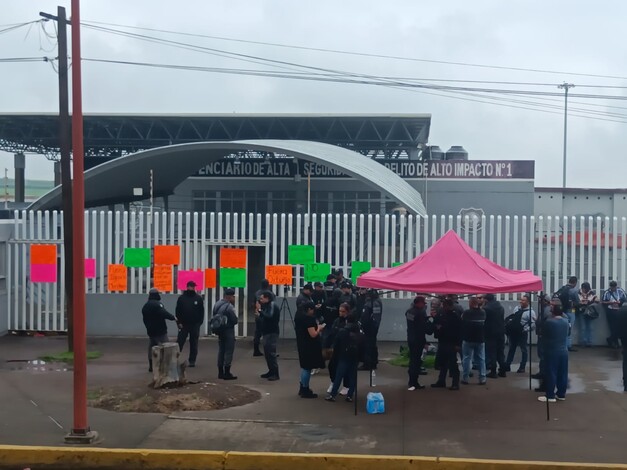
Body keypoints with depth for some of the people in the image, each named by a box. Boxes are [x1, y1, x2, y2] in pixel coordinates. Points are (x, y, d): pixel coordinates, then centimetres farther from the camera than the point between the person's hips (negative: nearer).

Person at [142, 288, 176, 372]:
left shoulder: (145, 306, 14)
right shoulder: (157, 304, -14)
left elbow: (144, 319, 20)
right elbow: (164, 313, -26)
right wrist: (173, 317, -13)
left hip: (150, 331, 8)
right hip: (160, 330, -8)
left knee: (151, 348, 12)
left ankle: (151, 366, 12)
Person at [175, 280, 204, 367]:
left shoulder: (198, 298, 2)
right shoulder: (181, 298, 1)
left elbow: (201, 312, 2)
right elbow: (177, 311, 2)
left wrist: (199, 322, -6)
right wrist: (179, 322, -6)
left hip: (195, 325, 1)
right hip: (183, 324, -1)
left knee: (194, 344, 6)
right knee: (179, 342, -2)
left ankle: (192, 361, 13)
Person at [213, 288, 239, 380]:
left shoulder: (217, 304, 7)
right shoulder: (229, 306, -20)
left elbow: (214, 317, 13)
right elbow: (235, 320, -18)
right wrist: (230, 322, 2)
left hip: (220, 330, 9)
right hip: (228, 331, -9)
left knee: (221, 351, 15)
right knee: (228, 352, -3)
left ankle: (220, 372, 20)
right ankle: (227, 373, -2)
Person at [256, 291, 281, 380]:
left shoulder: (273, 306, -14)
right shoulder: (267, 306, 15)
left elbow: (269, 317, -27)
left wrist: (260, 310, -24)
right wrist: (259, 314, 5)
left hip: (272, 333, -10)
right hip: (267, 332, 10)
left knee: (271, 353, -11)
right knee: (267, 352, 11)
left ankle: (275, 374, -9)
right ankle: (271, 371, 18)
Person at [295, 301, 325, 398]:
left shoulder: (299, 317, 8)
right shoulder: (309, 318, -20)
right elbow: (313, 334, -23)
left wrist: (317, 327, 12)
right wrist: (319, 328, -5)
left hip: (302, 345, 9)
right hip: (309, 346, -9)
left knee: (304, 366, 19)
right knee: (307, 367, -1)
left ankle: (303, 388, 26)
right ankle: (305, 391, 5)